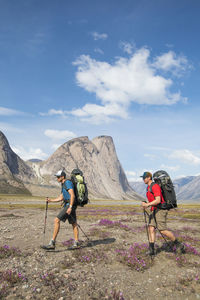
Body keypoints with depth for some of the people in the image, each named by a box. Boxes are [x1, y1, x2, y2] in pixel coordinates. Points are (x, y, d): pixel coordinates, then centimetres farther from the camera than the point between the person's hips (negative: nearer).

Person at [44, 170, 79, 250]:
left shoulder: (67, 182, -11)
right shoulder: (64, 185, 21)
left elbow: (72, 195, -20)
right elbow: (61, 198, 24)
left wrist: (70, 207, -26)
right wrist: (50, 200, 16)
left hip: (69, 205, -11)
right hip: (67, 205, 11)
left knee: (57, 220, -13)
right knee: (74, 223, 12)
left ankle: (52, 243, -12)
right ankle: (76, 243, 18)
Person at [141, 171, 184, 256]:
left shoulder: (155, 186, -17)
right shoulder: (148, 188, 15)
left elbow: (158, 200, -25)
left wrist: (147, 204, -25)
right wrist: (146, 205, 10)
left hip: (160, 210, -9)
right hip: (154, 211, 9)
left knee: (163, 231, -8)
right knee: (151, 228, -3)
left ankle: (178, 244, 11)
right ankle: (151, 250, -4)